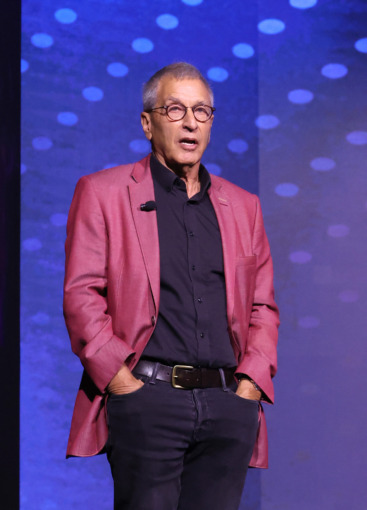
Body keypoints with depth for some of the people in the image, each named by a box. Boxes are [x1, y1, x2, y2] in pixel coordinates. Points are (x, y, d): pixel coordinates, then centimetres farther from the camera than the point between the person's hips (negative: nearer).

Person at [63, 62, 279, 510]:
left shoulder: (243, 206, 19)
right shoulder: (102, 192, 7)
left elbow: (263, 308, 19)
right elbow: (81, 296, -1)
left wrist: (249, 385, 5)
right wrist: (122, 382, -9)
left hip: (228, 404, 4)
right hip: (146, 396, -4)